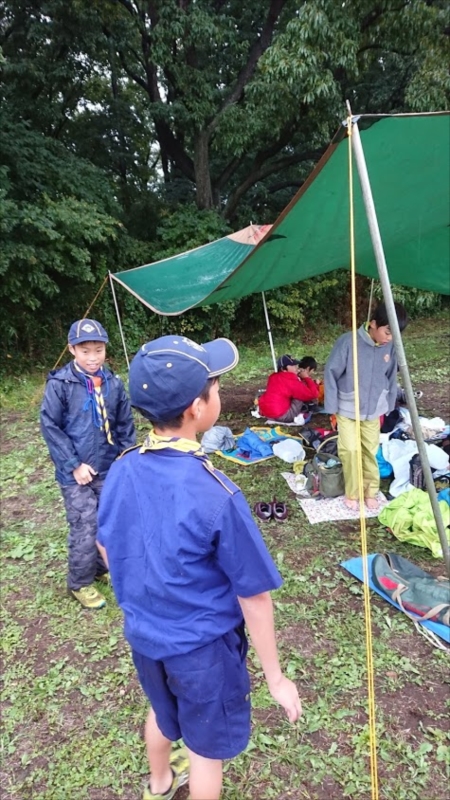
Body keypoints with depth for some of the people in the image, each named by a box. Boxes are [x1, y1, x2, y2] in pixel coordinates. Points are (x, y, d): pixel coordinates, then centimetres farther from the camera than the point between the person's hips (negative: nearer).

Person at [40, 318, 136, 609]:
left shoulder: (113, 383, -3)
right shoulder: (60, 384, -12)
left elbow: (126, 425, 5)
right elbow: (50, 426, -9)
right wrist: (74, 465, -12)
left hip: (110, 469, 4)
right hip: (77, 473, -3)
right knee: (85, 528, 2)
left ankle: (104, 567, 40)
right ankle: (80, 583, 24)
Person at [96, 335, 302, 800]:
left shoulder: (122, 470, -14)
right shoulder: (215, 495, -33)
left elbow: (107, 550, 2)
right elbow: (253, 597, -22)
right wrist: (275, 678, -7)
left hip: (143, 633, 6)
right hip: (202, 645, -6)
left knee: (162, 712, 34)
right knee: (206, 744, 22)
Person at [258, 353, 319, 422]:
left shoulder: (274, 377, 10)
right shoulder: (291, 380, -14)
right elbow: (313, 394, -10)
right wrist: (307, 378, 0)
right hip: (282, 416, -8)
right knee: (303, 385, -1)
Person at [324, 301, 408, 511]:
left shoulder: (390, 348, -6)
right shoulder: (348, 342, -21)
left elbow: (391, 378, 7)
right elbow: (331, 373, -13)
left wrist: (388, 406, 8)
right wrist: (332, 407, -11)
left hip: (373, 411, 4)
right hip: (347, 410, -4)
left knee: (370, 452, 10)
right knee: (350, 450, -6)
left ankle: (370, 491, 29)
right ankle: (351, 493, 15)